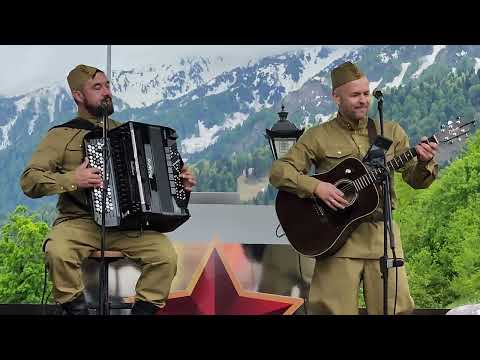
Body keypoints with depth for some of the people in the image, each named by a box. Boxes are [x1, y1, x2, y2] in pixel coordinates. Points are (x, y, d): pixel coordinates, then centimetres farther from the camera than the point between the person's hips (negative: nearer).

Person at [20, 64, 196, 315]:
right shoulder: (61, 135, 6)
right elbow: (29, 181, -4)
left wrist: (179, 183, 9)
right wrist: (72, 180, -17)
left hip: (128, 226, 3)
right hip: (79, 223, -3)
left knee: (166, 254, -25)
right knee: (58, 251, -35)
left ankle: (144, 309, -7)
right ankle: (76, 308, -15)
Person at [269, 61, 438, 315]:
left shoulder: (391, 132, 11)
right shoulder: (317, 137, 3)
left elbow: (416, 180, 8)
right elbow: (278, 172, -3)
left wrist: (424, 163, -15)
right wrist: (316, 187, -18)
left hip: (381, 232, 2)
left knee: (396, 307, -3)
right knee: (335, 308, -8)